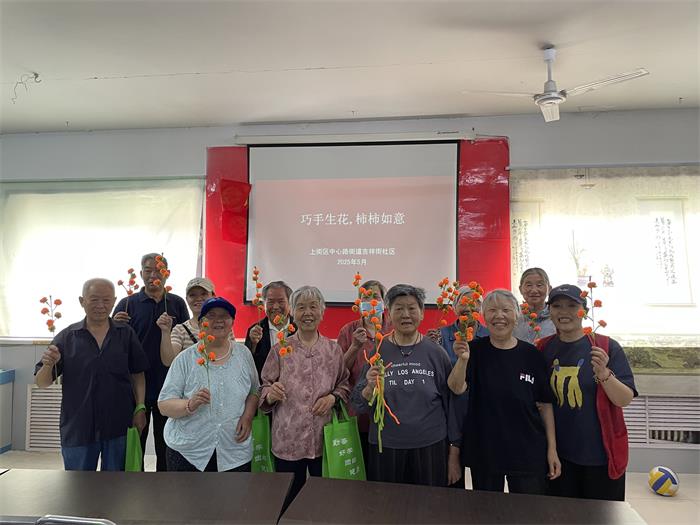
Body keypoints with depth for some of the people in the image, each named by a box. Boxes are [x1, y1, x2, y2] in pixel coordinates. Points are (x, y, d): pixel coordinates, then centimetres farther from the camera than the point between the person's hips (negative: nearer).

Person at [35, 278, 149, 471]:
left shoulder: (126, 334, 1)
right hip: (77, 428, 0)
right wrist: (48, 365, -22)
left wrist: (140, 408, -5)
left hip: (119, 426, 1)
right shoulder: (67, 337, -2)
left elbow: (138, 374, 4)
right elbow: (41, 383, -1)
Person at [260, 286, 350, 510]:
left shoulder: (333, 349, 2)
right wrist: (270, 394, -20)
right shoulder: (280, 349, -2)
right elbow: (264, 387, 1)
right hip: (287, 440, -1)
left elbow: (345, 383, 9)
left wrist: (333, 397, -10)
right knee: (289, 499, 12)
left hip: (324, 439, 2)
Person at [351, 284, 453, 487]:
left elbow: (450, 401, 6)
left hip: (430, 447, 0)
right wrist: (370, 388, -21)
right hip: (385, 447, 0)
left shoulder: (436, 352, -3)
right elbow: (359, 404, -1)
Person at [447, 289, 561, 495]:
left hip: (528, 452, 1)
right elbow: (457, 389, -18)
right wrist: (463, 359, -36)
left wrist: (552, 448, 0)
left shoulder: (531, 354, -2)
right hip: (483, 452, 0)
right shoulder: (475, 349, -5)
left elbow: (545, 404, 3)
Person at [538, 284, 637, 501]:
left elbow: (625, 400, -11)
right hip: (558, 454, 3)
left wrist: (604, 374, -27)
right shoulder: (544, 348, 0)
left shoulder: (607, 347, -9)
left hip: (601, 454, -2)